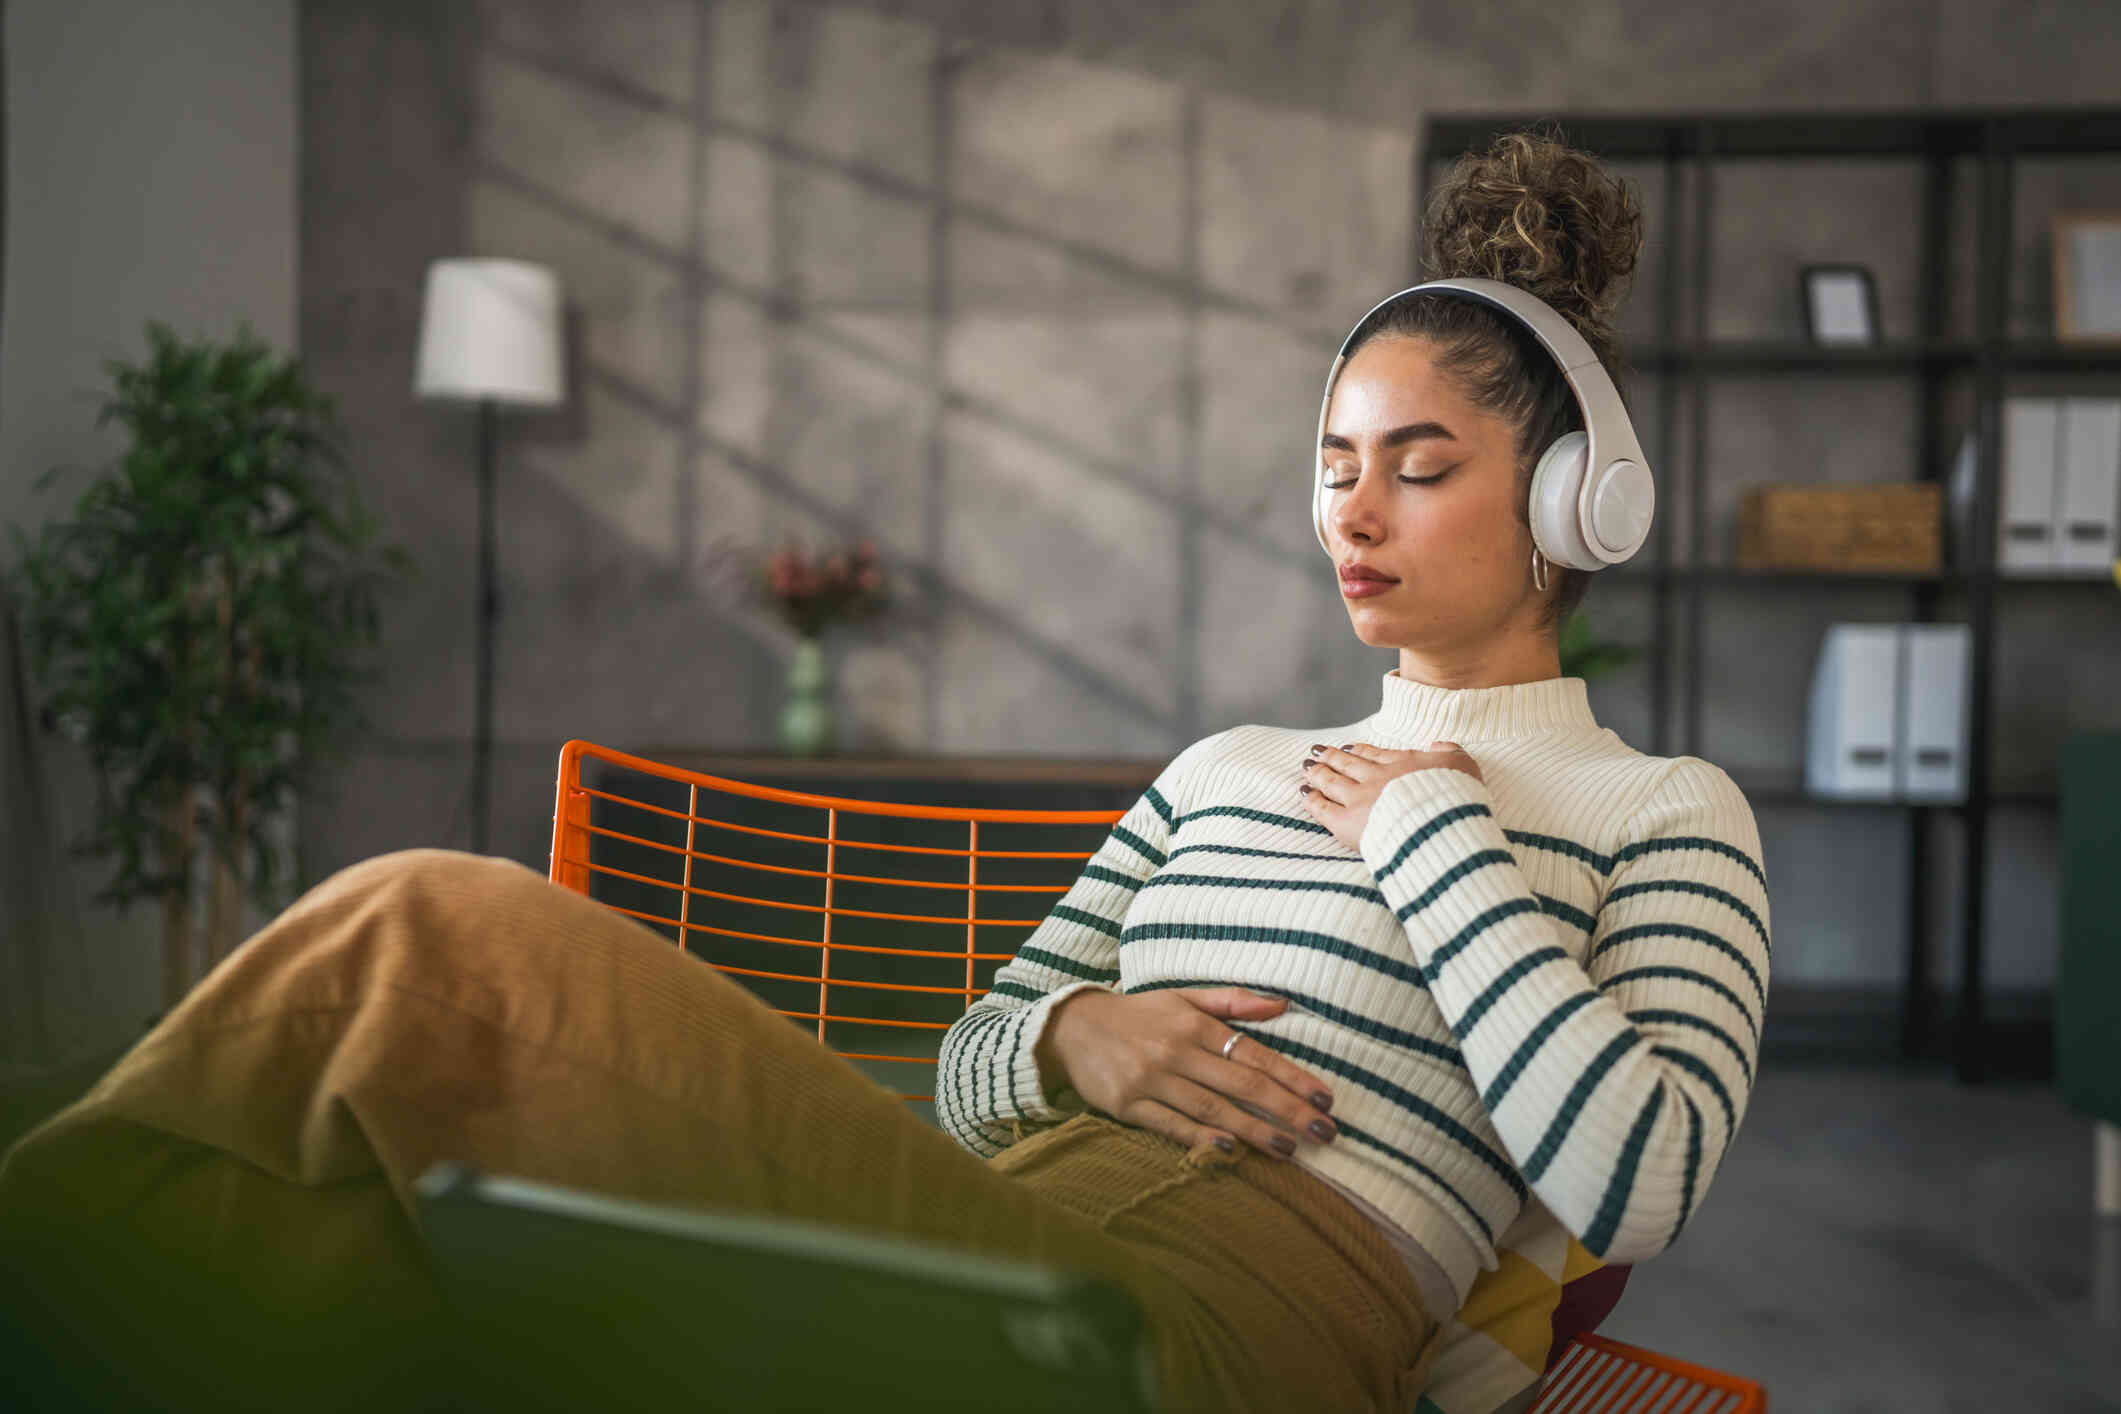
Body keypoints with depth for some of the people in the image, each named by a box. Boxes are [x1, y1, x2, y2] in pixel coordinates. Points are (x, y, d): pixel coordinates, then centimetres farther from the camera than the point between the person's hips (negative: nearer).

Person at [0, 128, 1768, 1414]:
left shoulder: (1664, 812, 15)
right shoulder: (1225, 770, 29)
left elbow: (1631, 1189, -3)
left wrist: (1431, 829, 1)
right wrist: (1072, 1040, 2)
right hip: (981, 1235, 6)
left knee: (442, 943, -25)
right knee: (427, 937, -23)